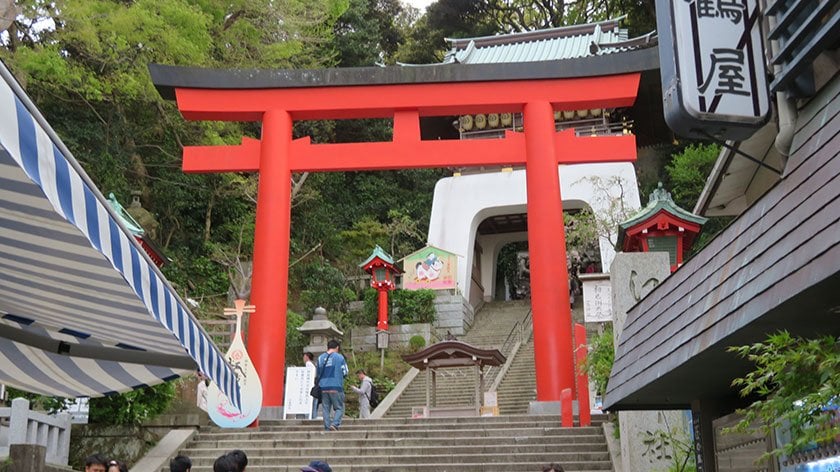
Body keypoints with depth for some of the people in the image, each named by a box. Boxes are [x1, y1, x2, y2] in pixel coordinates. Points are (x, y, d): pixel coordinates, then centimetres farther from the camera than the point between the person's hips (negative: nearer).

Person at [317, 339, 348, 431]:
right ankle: (335, 424, -16)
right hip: (336, 387, -3)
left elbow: (318, 374, 15)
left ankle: (327, 428, 6)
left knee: (326, 409, 8)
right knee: (339, 408, 4)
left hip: (323, 388, 4)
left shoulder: (320, 358, 8)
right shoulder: (339, 357, -2)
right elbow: (345, 373, 3)